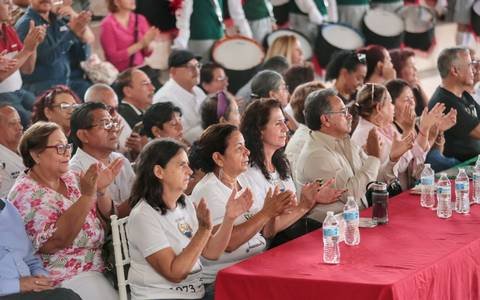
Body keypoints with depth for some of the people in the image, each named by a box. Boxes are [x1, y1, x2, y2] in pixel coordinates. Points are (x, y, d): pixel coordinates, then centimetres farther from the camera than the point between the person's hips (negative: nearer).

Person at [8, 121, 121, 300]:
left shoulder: (70, 178, 9)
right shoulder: (27, 193, -13)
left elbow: (104, 217, 10)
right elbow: (54, 241, -24)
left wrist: (101, 191, -10)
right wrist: (87, 195, -29)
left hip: (96, 264, 7)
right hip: (67, 276, -7)